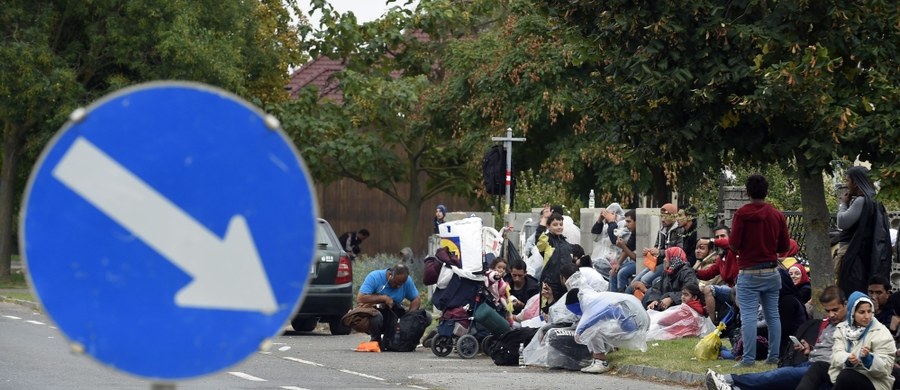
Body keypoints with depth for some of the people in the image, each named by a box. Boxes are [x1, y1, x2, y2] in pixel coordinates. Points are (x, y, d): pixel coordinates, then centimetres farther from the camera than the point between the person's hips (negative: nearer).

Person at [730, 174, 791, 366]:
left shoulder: (742, 213, -10)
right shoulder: (777, 215, 2)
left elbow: (733, 244, -13)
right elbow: (785, 246, 6)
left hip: (749, 273, -4)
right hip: (771, 272, 4)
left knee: (748, 316, -5)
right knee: (773, 315, 10)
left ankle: (749, 358, -9)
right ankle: (773, 356, 11)